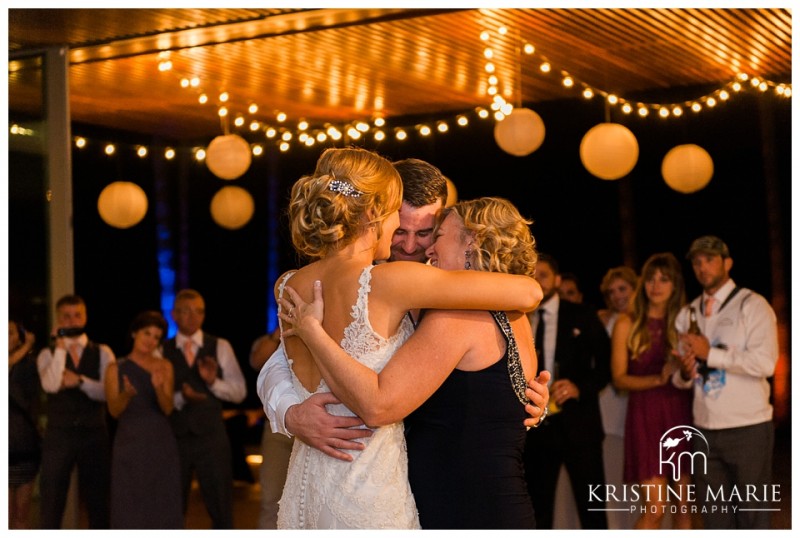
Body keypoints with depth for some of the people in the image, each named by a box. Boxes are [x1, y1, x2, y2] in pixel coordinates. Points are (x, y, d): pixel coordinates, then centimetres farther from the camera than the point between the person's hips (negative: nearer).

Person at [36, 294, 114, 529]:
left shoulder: (102, 353, 4)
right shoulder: (48, 354, 2)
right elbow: (51, 385, -18)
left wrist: (80, 381, -19)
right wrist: (60, 346, -14)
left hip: (94, 434, 1)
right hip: (58, 435, -1)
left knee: (98, 501, 11)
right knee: (52, 503, 2)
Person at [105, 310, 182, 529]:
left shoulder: (164, 366, 6)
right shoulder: (116, 368, 3)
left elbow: (167, 408, -3)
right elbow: (114, 411, -4)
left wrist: (159, 388, -23)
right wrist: (127, 394, -24)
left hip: (161, 443, 2)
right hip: (130, 443, -1)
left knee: (162, 506, 2)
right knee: (129, 507, -1)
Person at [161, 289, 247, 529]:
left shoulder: (220, 347, 4)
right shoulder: (161, 350, 4)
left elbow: (239, 392, 1)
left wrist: (213, 382, -17)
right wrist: (180, 398, -19)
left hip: (211, 437, 0)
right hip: (174, 437, 0)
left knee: (221, 509, 5)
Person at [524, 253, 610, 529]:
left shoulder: (581, 316, 2)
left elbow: (606, 364, 1)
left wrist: (580, 387, -14)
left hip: (578, 425, -2)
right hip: (536, 427, 3)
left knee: (592, 509, 0)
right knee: (537, 509, 8)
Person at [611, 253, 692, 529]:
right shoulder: (627, 324, 3)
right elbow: (619, 378, -2)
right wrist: (657, 379, -16)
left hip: (681, 413, 3)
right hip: (646, 415, -3)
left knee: (685, 504, 2)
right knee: (655, 507, -8)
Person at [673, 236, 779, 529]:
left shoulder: (752, 305, -3)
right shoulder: (688, 314, 13)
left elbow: (765, 363, -17)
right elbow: (680, 375, 16)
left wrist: (711, 353, -15)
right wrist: (684, 374, -7)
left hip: (748, 428, -5)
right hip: (705, 429, 5)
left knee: (752, 516, 3)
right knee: (714, 516, 10)